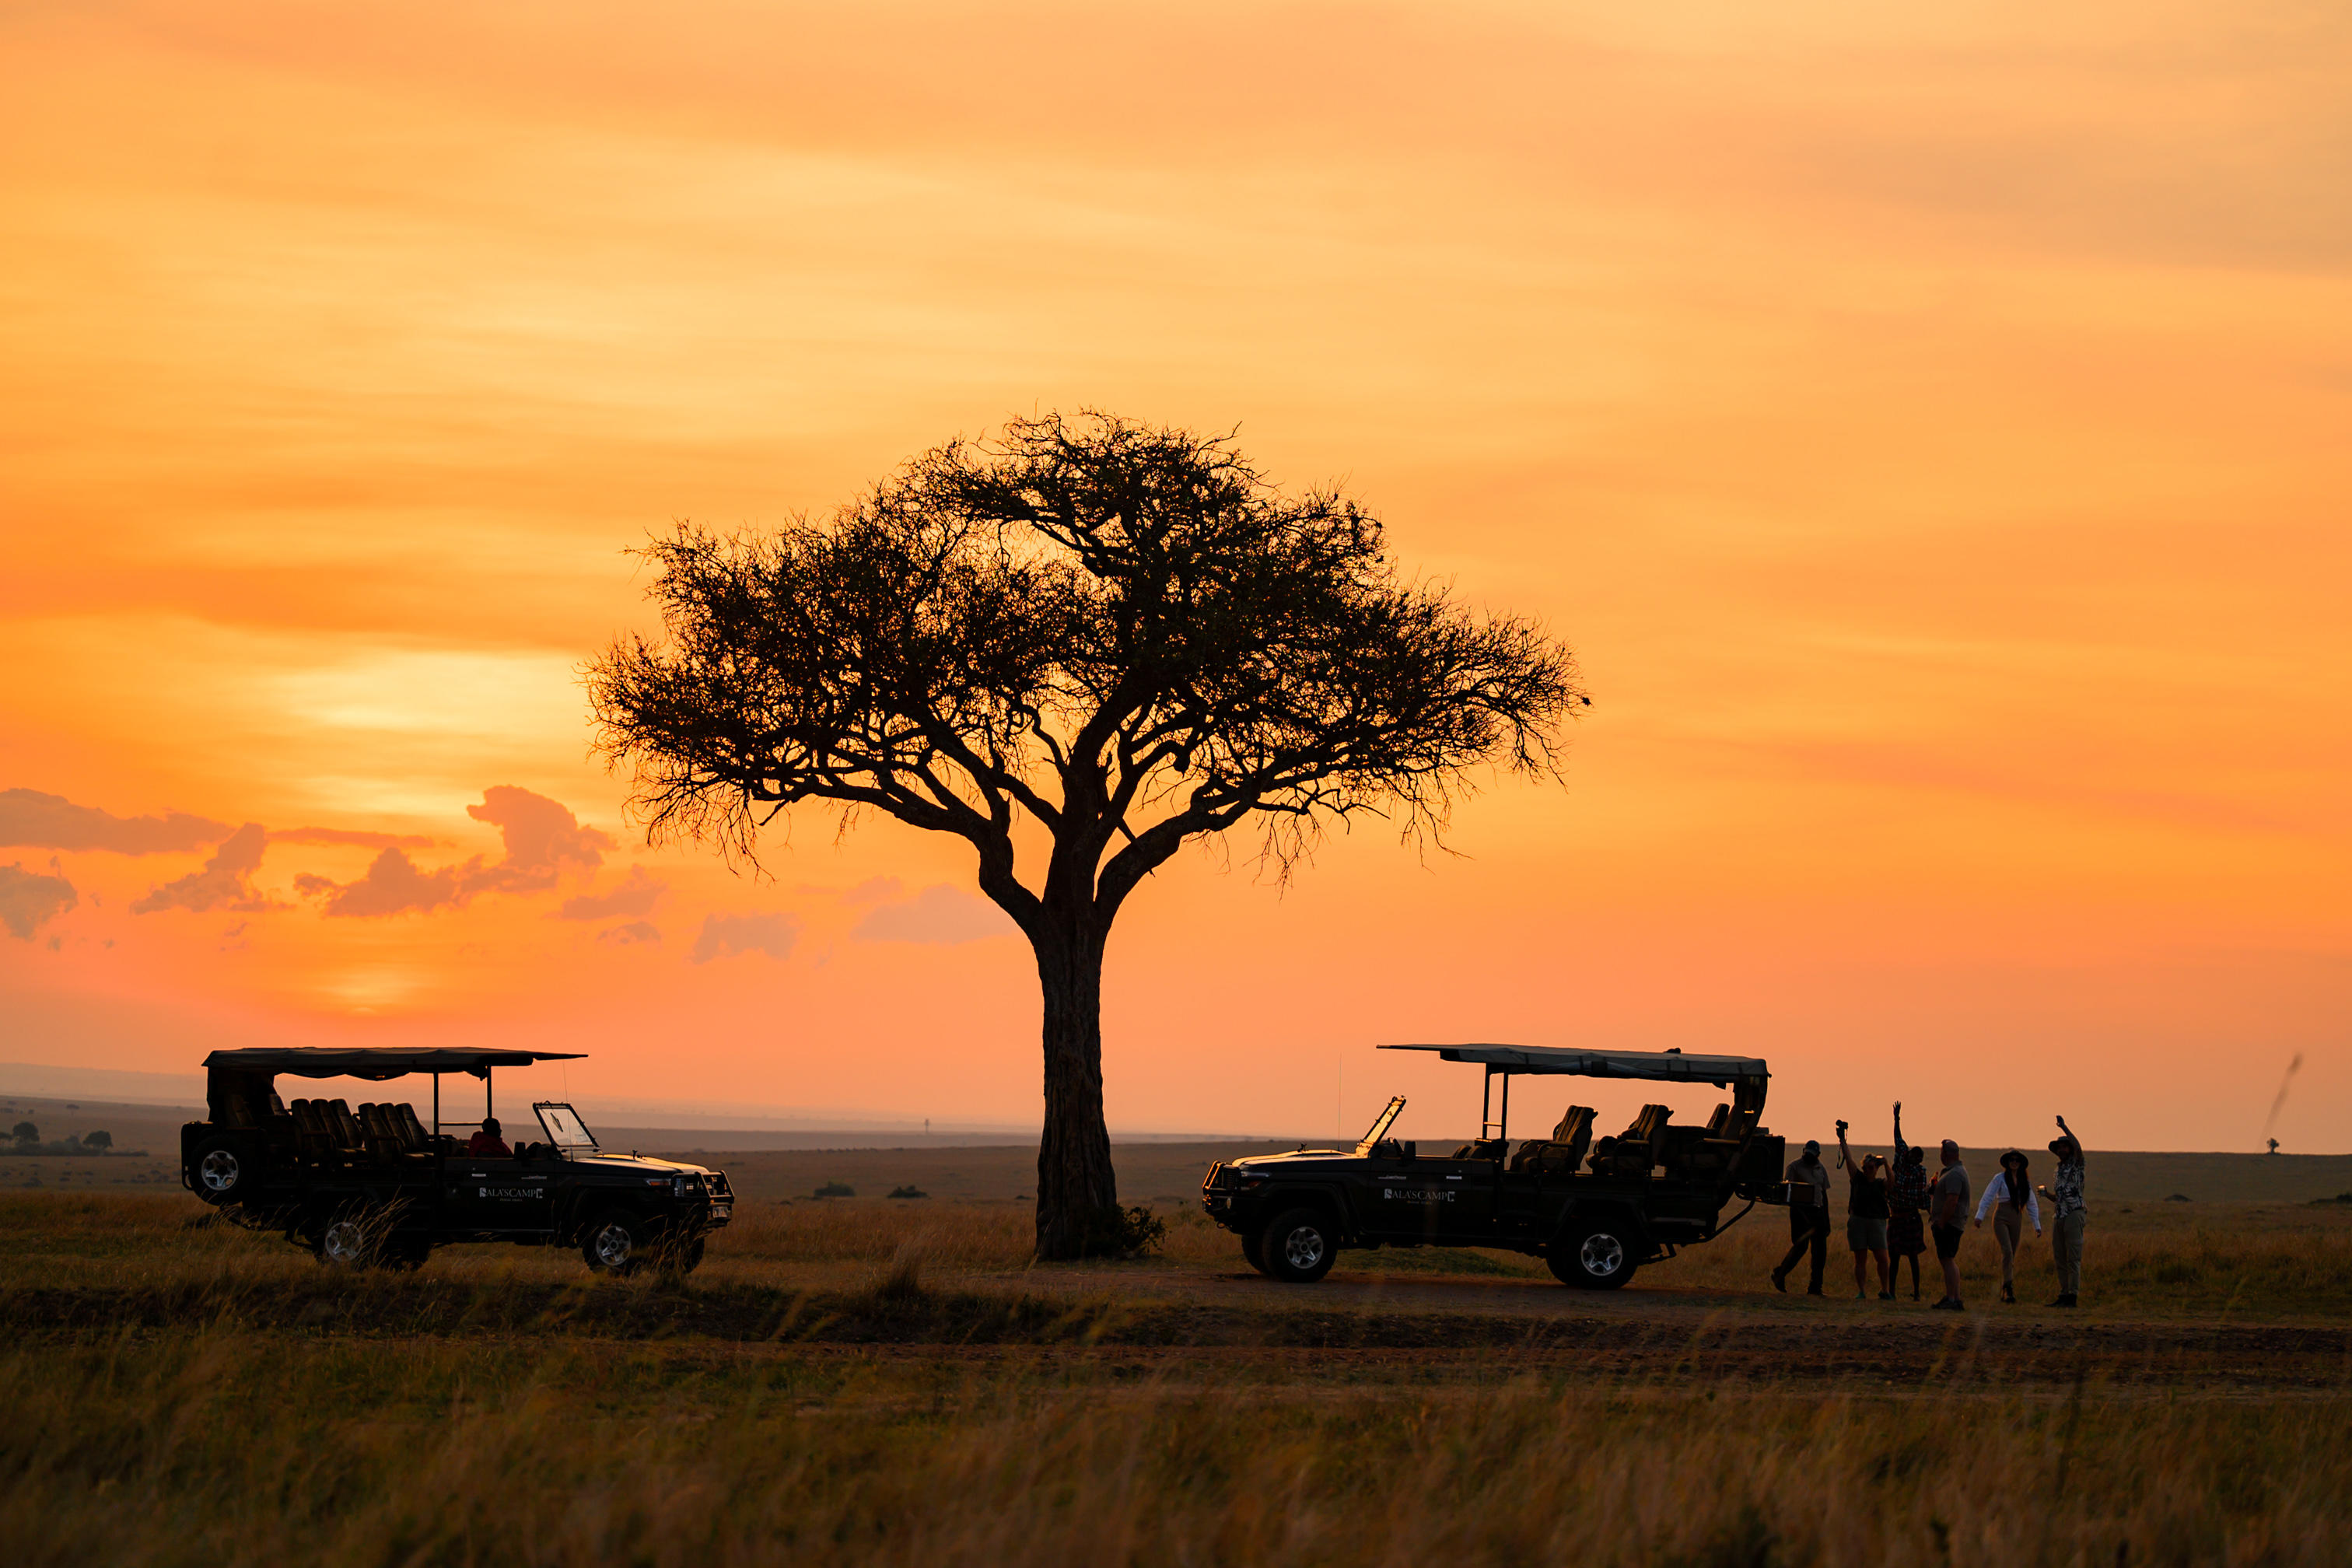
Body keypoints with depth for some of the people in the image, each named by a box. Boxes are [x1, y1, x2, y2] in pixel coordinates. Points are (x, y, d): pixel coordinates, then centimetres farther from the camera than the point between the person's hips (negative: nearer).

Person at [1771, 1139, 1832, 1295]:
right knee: (1801, 1246, -11)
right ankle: (1780, 1275, 7)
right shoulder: (1795, 1166, -1)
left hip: (1817, 1211, 5)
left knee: (1820, 1249, -1)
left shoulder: (1821, 1169, 15)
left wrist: (1826, 1220, 18)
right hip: (1800, 1210, -5)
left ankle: (1815, 1286, 3)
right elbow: (1788, 1191, -5)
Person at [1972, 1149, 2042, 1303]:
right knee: (2007, 1251, -20)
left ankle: (2004, 1293, 11)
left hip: (2016, 1220, 5)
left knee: (2011, 1256, 5)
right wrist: (1979, 1216, -16)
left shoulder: (2025, 1182, 13)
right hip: (2001, 1217, -5)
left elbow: (2032, 1204, 17)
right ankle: (2009, 1289, -26)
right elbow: (1987, 1198, -5)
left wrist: (2037, 1225, 12)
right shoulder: (2000, 1179, 1)